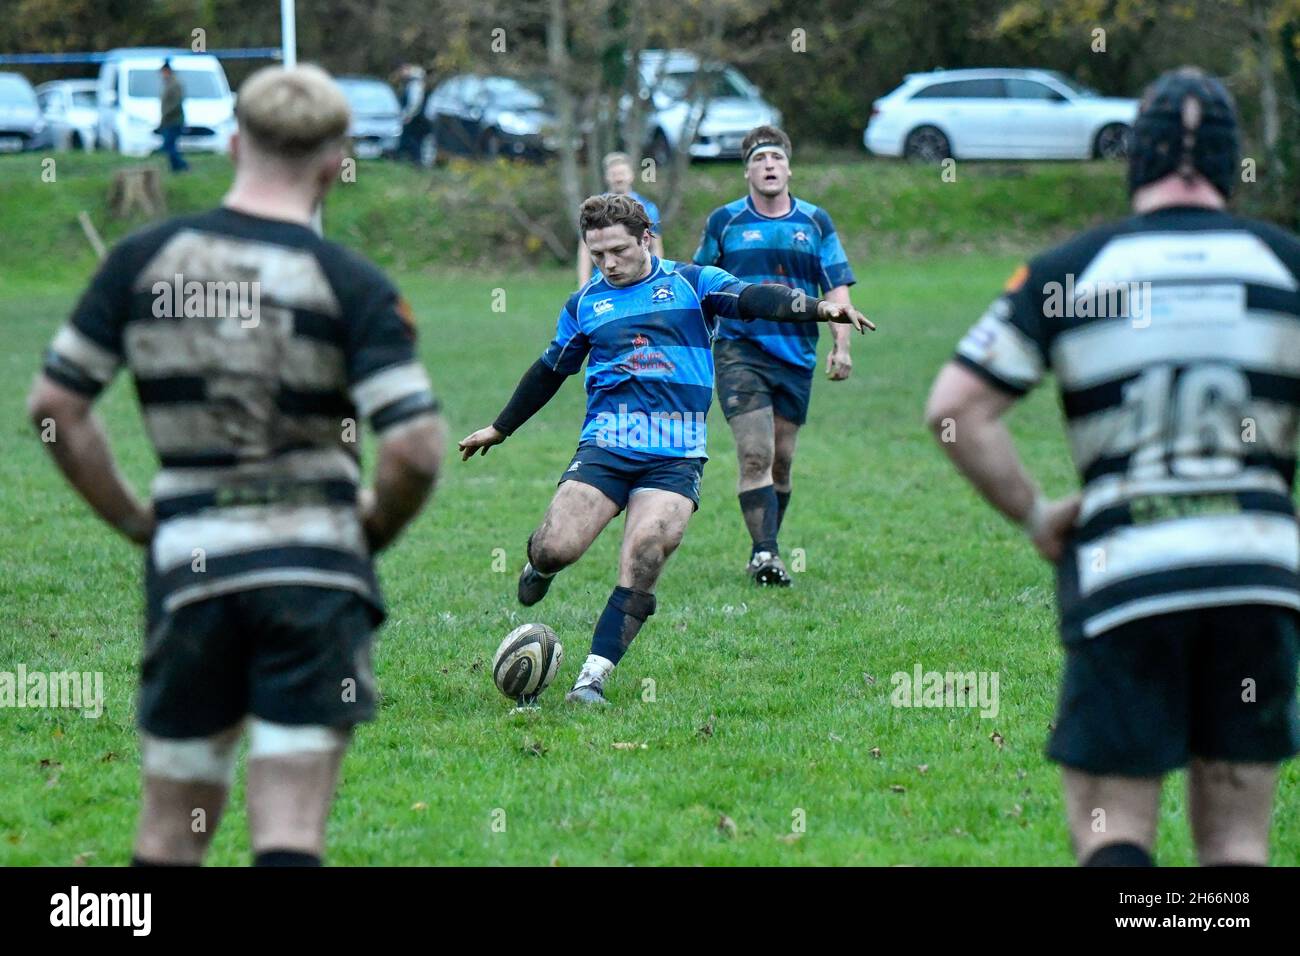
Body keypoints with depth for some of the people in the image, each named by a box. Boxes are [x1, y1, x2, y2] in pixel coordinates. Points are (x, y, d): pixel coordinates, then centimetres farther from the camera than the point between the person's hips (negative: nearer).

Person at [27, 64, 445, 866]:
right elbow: (417, 447, -14)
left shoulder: (143, 259, 1)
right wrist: (376, 528, 6)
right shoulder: (350, 284, -7)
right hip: (314, 571, -2)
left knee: (170, 835, 14)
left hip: (188, 569, 3)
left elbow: (55, 405, 4)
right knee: (290, 837, -3)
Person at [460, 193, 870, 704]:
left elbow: (750, 299, -8)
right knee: (556, 548, -15)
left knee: (642, 561, -18)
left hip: (676, 456, -2)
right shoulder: (585, 304, 16)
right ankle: (540, 567, 23)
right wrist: (499, 429, 35)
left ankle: (593, 677, -12)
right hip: (605, 445, 2)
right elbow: (550, 371, 28)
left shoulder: (691, 284, 7)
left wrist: (819, 308, -26)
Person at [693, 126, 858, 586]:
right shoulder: (723, 221, 5)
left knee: (781, 460, 7)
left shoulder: (816, 222, 8)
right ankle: (764, 552, -18)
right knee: (755, 453, -16)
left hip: (797, 355, 3)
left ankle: (765, 553, 19)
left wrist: (841, 345, -6)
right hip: (740, 352, -2)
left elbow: (837, 287, 6)